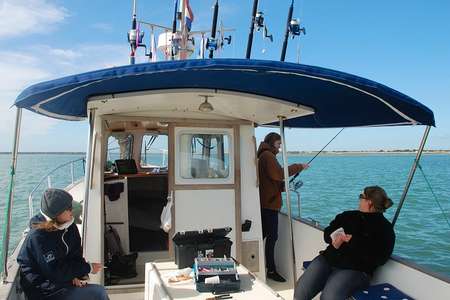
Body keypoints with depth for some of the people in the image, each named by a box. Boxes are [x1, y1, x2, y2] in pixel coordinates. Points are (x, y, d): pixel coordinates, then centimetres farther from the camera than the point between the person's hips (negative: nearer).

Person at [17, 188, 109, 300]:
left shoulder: (69, 226, -2)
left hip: (63, 280, 7)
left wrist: (77, 274, -12)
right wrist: (88, 268, -16)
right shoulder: (38, 237, -24)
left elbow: (76, 256, 6)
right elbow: (56, 272, -23)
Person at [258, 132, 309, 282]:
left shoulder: (264, 155, 21)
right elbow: (279, 173, -22)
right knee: (272, 237, -5)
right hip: (269, 203, -10)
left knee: (263, 235, 16)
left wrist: (283, 186, 6)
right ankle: (271, 270, 2)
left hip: (265, 203, 11)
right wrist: (299, 166, -15)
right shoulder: (268, 155, -11)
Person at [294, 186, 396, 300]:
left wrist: (354, 241, -14)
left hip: (355, 269, -4)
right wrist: (335, 239, -6)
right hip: (328, 259, 4)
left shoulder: (385, 228, 4)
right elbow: (327, 233, 17)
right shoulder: (348, 216, 18)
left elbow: (380, 258, -10)